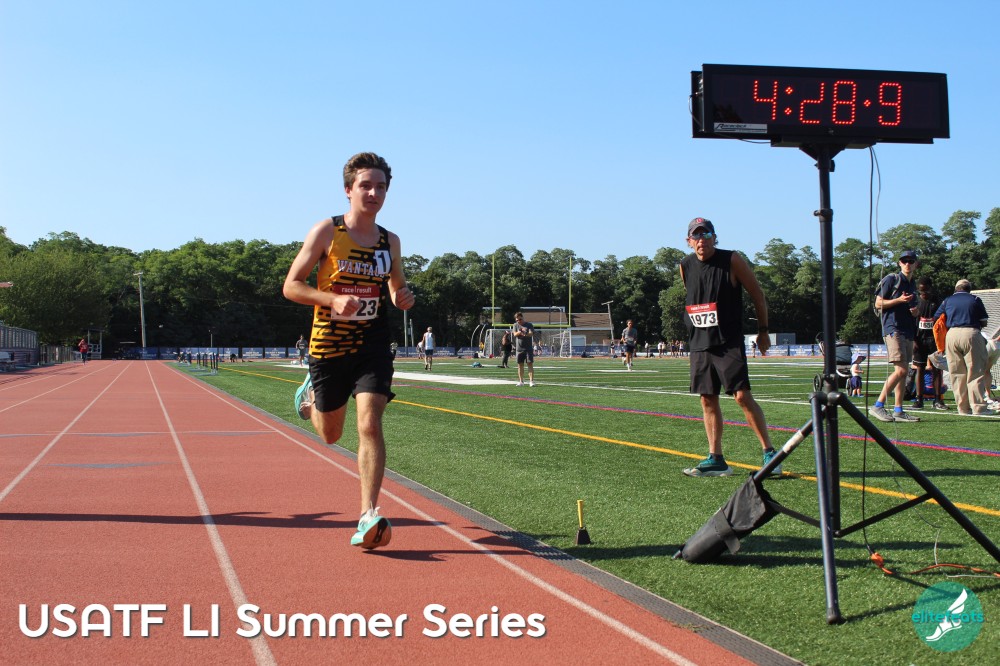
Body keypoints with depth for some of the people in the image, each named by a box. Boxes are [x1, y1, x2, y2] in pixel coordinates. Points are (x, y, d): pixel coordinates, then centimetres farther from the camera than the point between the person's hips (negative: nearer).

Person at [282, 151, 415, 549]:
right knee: (331, 435, 14)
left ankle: (368, 518, -16)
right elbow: (291, 286, -6)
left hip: (373, 346, 2)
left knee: (370, 424, -17)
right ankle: (310, 395, 49)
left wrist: (403, 297, -4)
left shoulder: (390, 241, 6)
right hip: (328, 347, -1)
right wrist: (334, 300, -23)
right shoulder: (327, 232, -6)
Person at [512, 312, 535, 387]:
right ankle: (521, 381, 13)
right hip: (519, 348, 2)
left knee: (530, 364, -7)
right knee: (520, 365, 5)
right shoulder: (515, 325, 10)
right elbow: (515, 334, -4)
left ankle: (531, 381, -9)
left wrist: (525, 334, -32)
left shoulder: (529, 324, 4)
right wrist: (519, 332, -26)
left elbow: (531, 334, -10)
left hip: (528, 348, -2)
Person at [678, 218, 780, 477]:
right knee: (708, 400, 5)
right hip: (699, 344, 5)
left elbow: (757, 294, 1)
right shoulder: (685, 266, 7)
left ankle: (769, 452, -4)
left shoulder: (732, 261, -6)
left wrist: (763, 330, 3)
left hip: (729, 342, -5)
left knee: (742, 396, -12)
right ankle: (716, 460, 10)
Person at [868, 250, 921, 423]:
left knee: (904, 372, 6)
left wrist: (915, 311, 9)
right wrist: (899, 300, -18)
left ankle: (898, 411, 9)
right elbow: (878, 303, -6)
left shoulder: (912, 285, 21)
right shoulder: (891, 279, -3)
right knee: (900, 370, -18)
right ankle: (878, 406, -14)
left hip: (908, 331, 9)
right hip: (893, 329, -9)